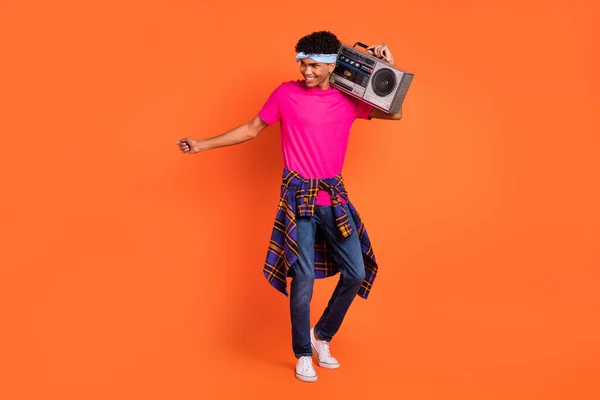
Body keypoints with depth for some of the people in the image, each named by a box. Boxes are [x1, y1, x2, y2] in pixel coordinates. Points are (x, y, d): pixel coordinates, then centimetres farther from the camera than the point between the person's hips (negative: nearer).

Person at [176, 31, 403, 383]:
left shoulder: (349, 99, 5)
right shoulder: (286, 94, -1)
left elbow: (395, 114, 12)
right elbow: (252, 129, 7)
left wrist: (390, 68, 3)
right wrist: (202, 145, 4)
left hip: (335, 196, 4)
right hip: (299, 197, -3)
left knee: (357, 273, 2)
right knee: (304, 276, -5)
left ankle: (322, 335, 26)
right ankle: (303, 354, 16)